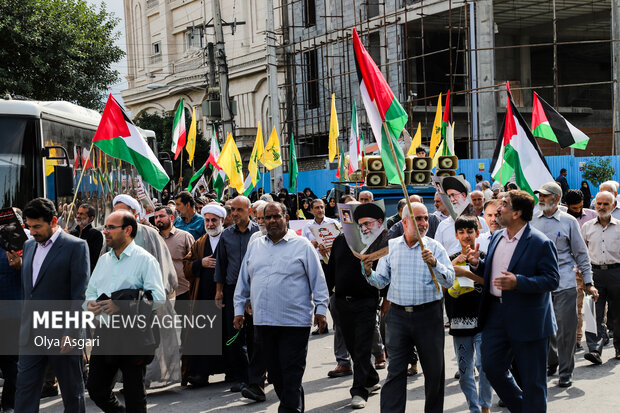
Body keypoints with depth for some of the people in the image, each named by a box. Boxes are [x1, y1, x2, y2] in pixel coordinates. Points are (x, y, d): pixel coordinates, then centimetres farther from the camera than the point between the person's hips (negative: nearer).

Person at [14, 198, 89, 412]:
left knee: (72, 392, 7)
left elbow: (79, 294, -13)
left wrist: (71, 333, -17)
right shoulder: (29, 245, 13)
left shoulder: (76, 246, -9)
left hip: (62, 335, -6)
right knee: (24, 388, 4)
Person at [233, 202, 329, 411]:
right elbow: (243, 281, 18)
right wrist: (239, 309, 14)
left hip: (295, 322, -4)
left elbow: (318, 280, 1)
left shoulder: (302, 245, 2)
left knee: (292, 373, -3)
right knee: (274, 370, 9)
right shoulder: (254, 247, 14)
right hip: (262, 321, 4)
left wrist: (320, 308, -3)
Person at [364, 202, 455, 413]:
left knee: (434, 371, 8)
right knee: (395, 371, 2)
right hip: (398, 314, 1)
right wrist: (369, 273, -9)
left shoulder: (434, 247, 0)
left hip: (428, 314, -1)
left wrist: (434, 264, -25)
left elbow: (449, 281, -9)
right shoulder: (390, 246, 7)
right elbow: (381, 281, 10)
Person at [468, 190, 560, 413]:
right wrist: (478, 264, -1)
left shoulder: (540, 243, -14)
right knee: (492, 366, 11)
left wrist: (518, 282, -27)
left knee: (532, 379, 4)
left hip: (527, 321, -7)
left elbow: (552, 280, -16)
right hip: (495, 313, 7)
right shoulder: (497, 237, 9)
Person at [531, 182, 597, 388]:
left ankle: (566, 372, 9)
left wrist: (588, 282, 3)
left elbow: (581, 253, 5)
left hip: (564, 283, -3)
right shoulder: (533, 220, 7)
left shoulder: (569, 222, 1)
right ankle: (551, 363, 29)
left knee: (566, 328, -2)